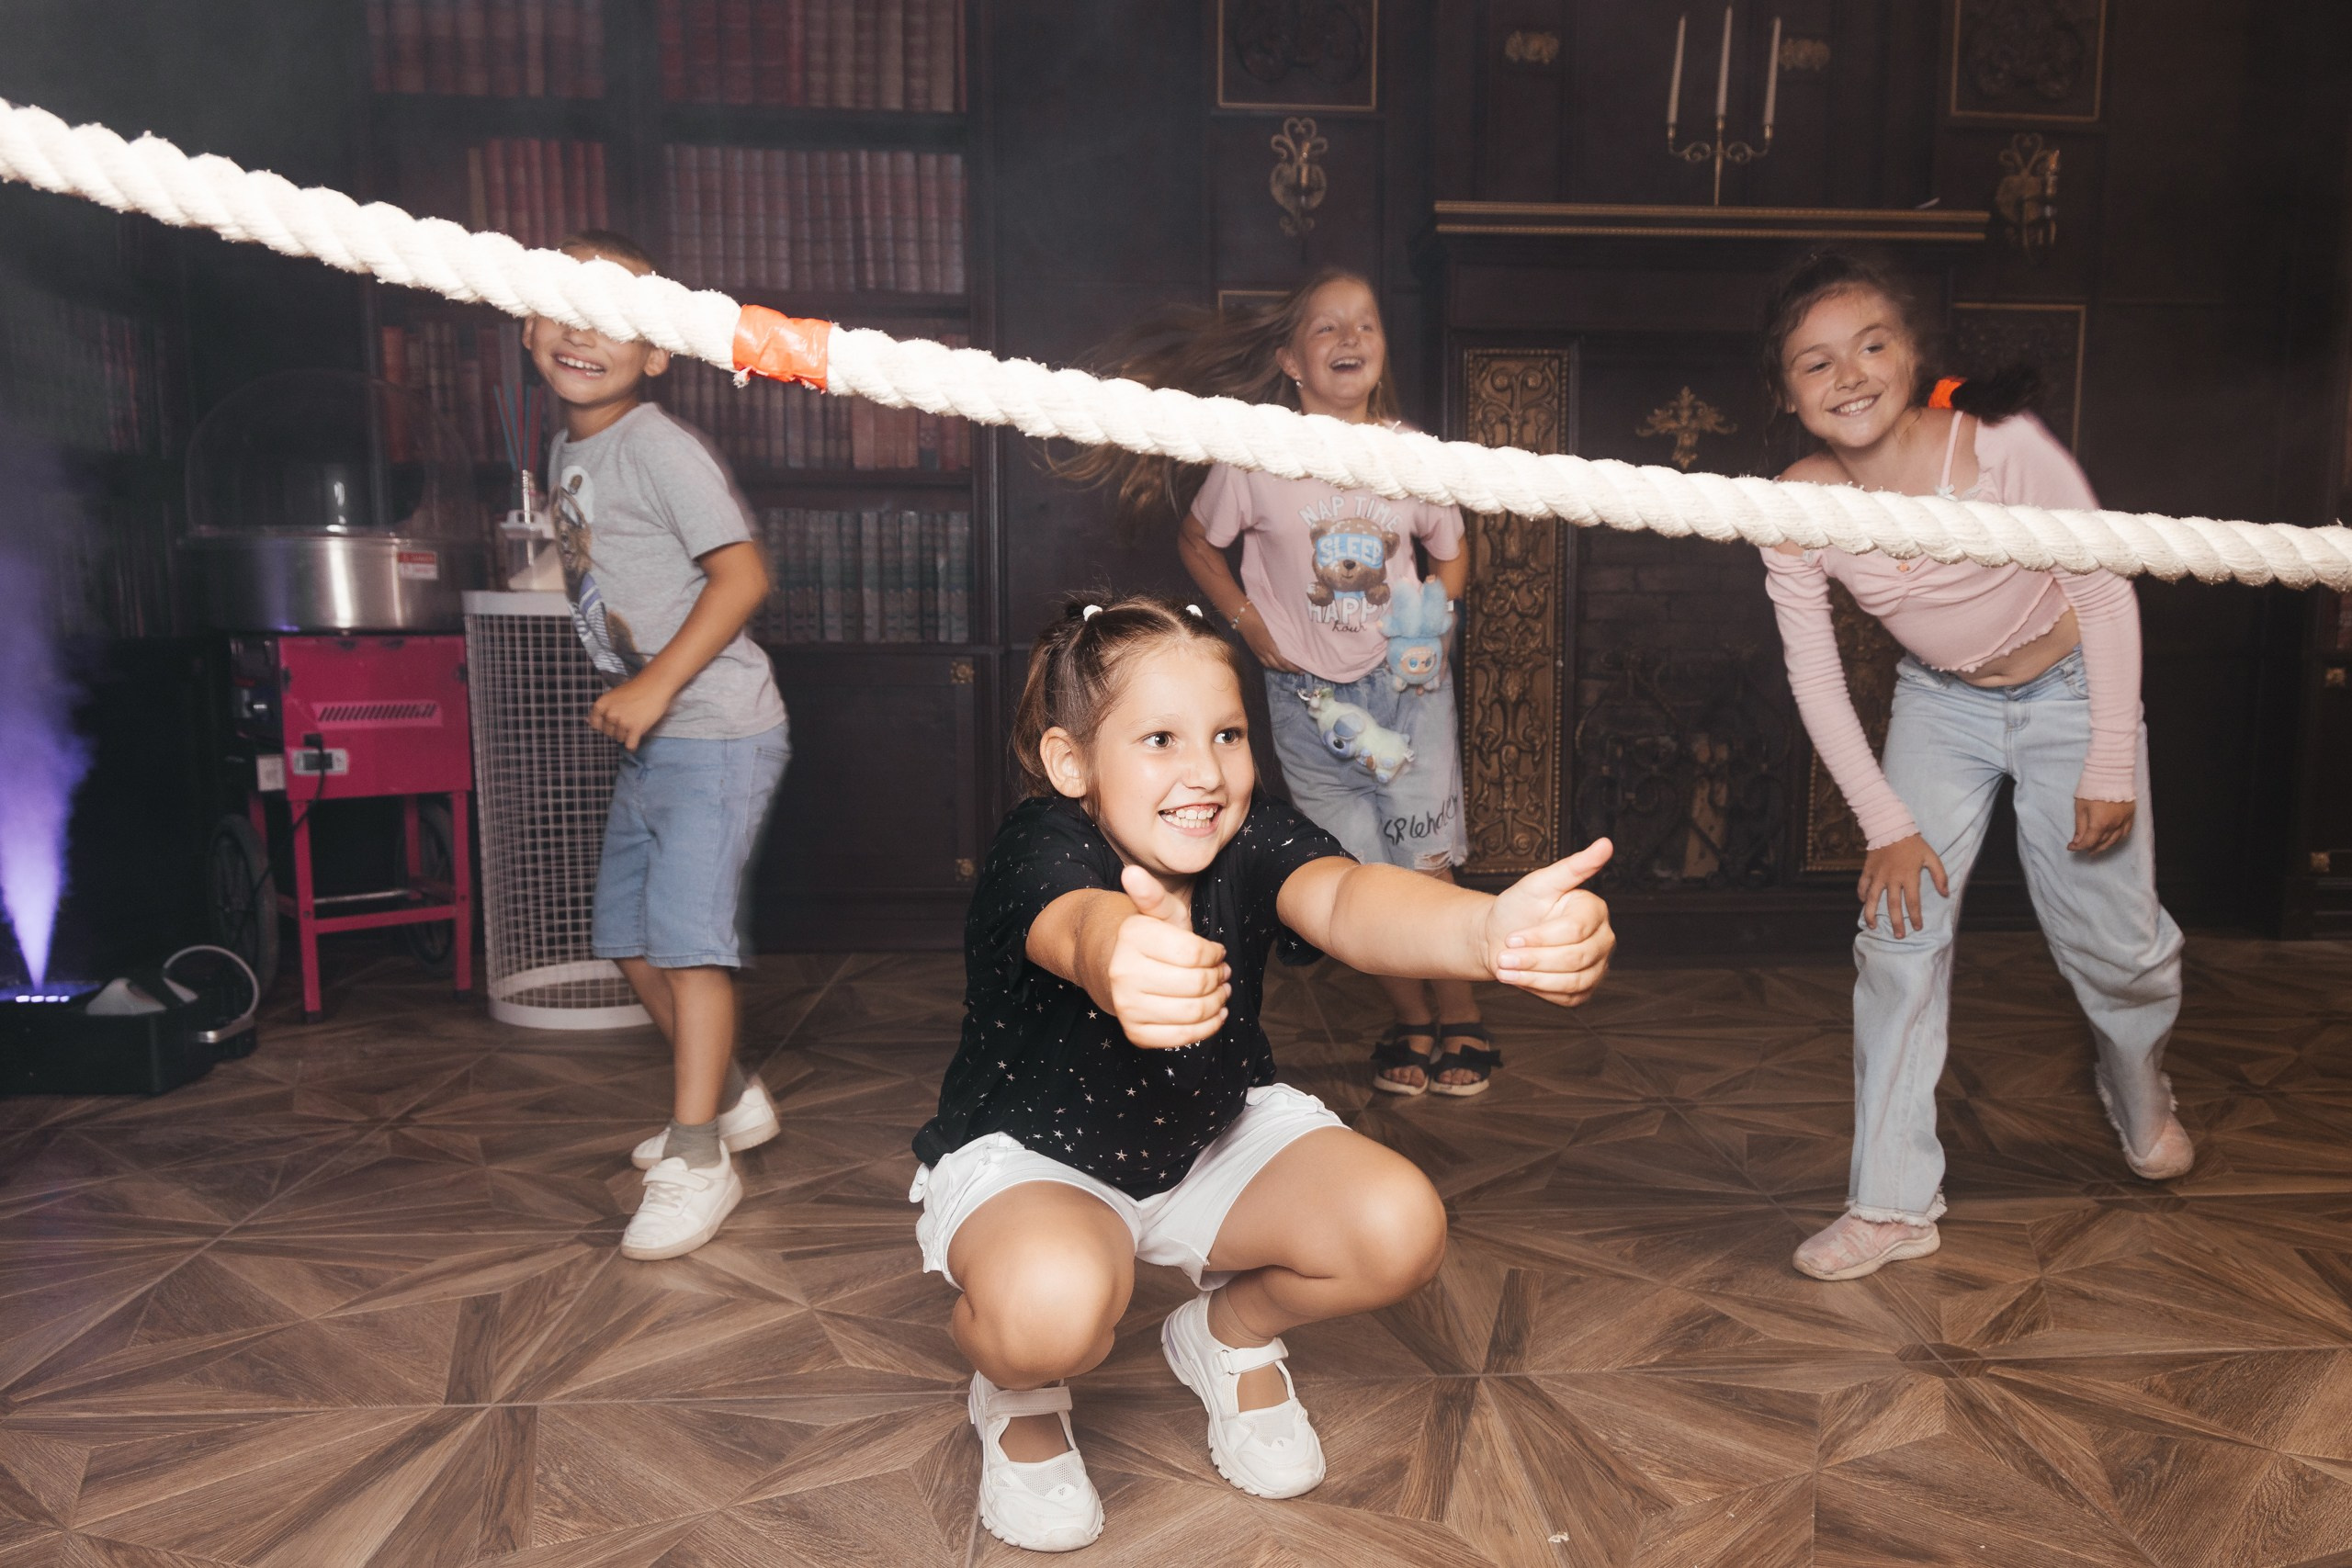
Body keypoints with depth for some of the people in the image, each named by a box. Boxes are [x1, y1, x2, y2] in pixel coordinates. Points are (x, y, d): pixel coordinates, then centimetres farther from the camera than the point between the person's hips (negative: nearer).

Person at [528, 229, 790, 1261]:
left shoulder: (657, 446, -13)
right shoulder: (566, 450, 14)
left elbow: (743, 574, -21)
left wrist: (654, 687, -23)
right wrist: (622, 694, 16)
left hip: (717, 727, -10)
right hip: (646, 736, 10)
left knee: (686, 929, -12)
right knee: (627, 933, 14)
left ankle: (697, 1159, -4)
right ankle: (731, 1098, 29)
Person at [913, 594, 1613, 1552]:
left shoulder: (1252, 841, -19)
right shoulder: (1040, 849, -30)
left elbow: (1345, 900, -42)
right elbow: (1079, 924, -55)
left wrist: (1493, 931, -66)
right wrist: (1119, 960, -83)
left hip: (1217, 1135, 5)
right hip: (1031, 1152, -4)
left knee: (1400, 1230, -18)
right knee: (1053, 1304, -37)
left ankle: (1231, 1334, 15)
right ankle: (1016, 1395, 4)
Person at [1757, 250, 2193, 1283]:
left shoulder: (2006, 447, -27)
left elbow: (2106, 592, -16)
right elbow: (1814, 678, -11)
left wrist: (2112, 766, -14)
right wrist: (1886, 823, -11)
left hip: (2069, 690, -1)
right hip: (1940, 704, 2)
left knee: (2114, 940, 4)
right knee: (1899, 933, -7)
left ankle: (2139, 1089, 42)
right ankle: (1893, 1203, 3)